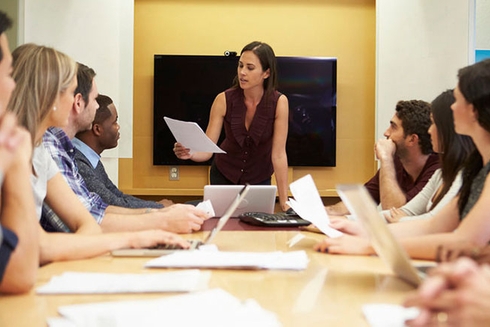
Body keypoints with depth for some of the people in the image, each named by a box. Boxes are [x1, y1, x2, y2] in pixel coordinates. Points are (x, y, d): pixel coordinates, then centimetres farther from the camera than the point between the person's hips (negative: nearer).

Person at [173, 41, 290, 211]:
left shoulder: (279, 102, -24)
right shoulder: (223, 100, -22)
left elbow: (278, 154, -22)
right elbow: (207, 149, -22)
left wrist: (284, 202, -25)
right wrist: (190, 153, -45)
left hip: (259, 178, 0)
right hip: (223, 175, 1)